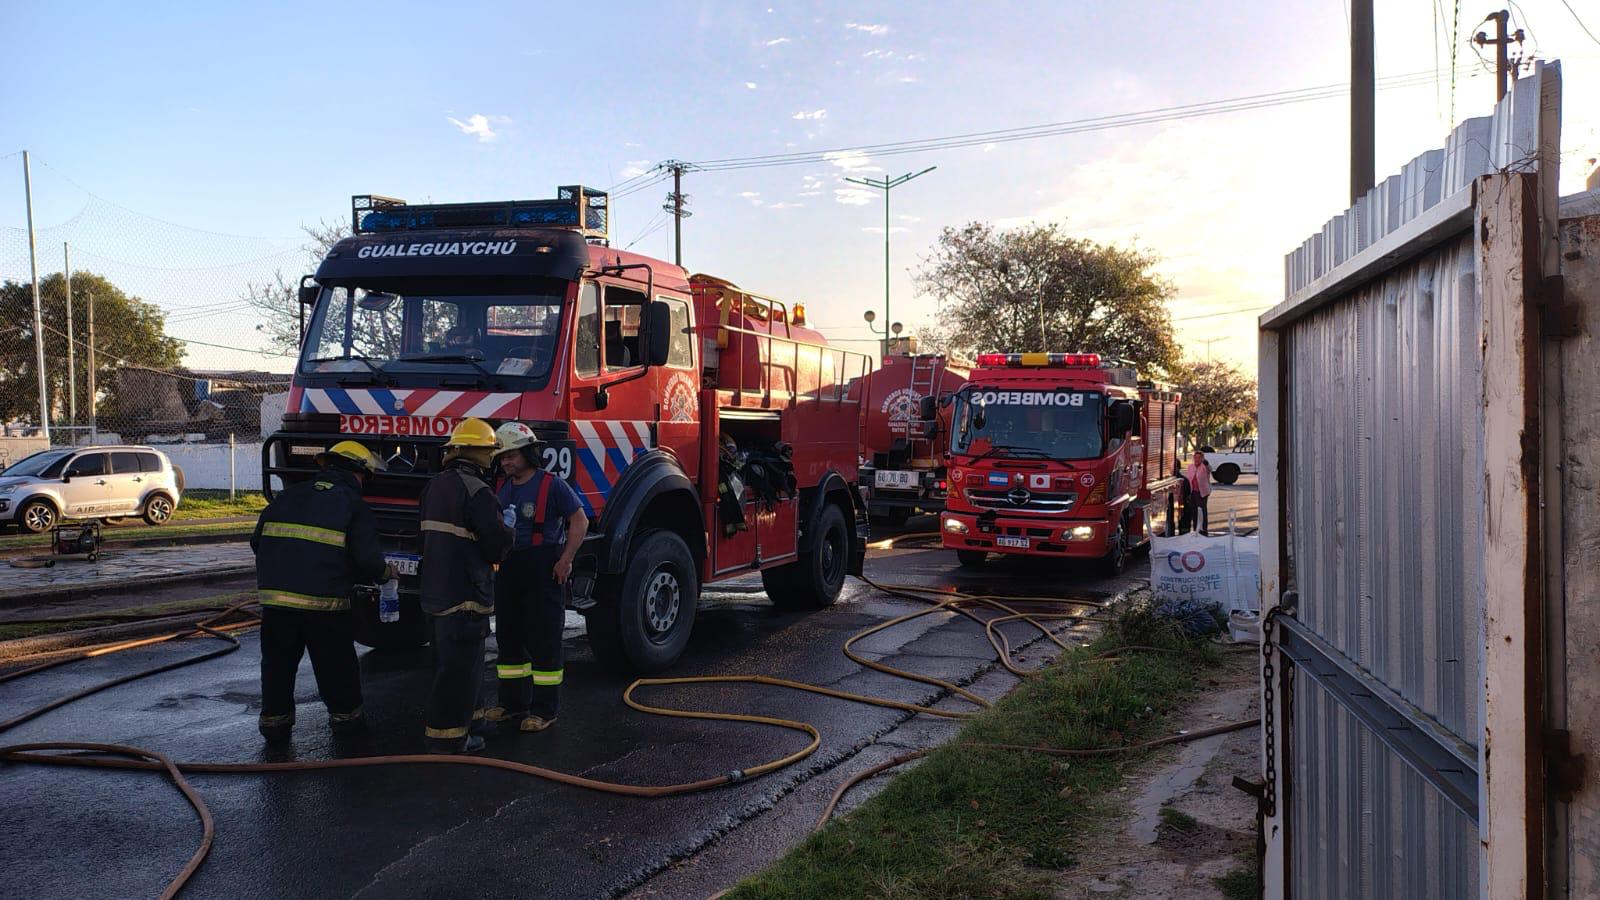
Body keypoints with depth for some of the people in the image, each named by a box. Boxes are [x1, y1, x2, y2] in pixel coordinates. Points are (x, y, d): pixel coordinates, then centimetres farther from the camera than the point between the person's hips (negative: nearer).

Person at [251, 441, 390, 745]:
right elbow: (367, 560, -10)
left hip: (275, 596, 4)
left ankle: (274, 720, 24)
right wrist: (385, 572, 11)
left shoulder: (287, 496, 15)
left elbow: (257, 542, 17)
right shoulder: (354, 506, 0)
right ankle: (345, 716, 26)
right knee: (336, 663, 14)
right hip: (324, 602, -3)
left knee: (277, 662, 18)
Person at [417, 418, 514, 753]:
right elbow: (497, 543, -18)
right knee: (461, 664, -3)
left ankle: (462, 714, 34)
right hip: (465, 591, -9)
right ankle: (447, 735, 0)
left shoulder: (434, 485, 11)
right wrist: (506, 531, 2)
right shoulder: (476, 491, -17)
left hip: (436, 587, 9)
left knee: (447, 658, 21)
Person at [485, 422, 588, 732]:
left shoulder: (552, 485, -10)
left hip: (543, 572, -7)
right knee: (509, 637, 13)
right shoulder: (504, 489, 12)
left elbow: (580, 521, -11)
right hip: (508, 571, 8)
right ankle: (513, 702, 24)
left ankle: (545, 708, 5)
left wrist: (566, 561, -16)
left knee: (544, 639, -2)